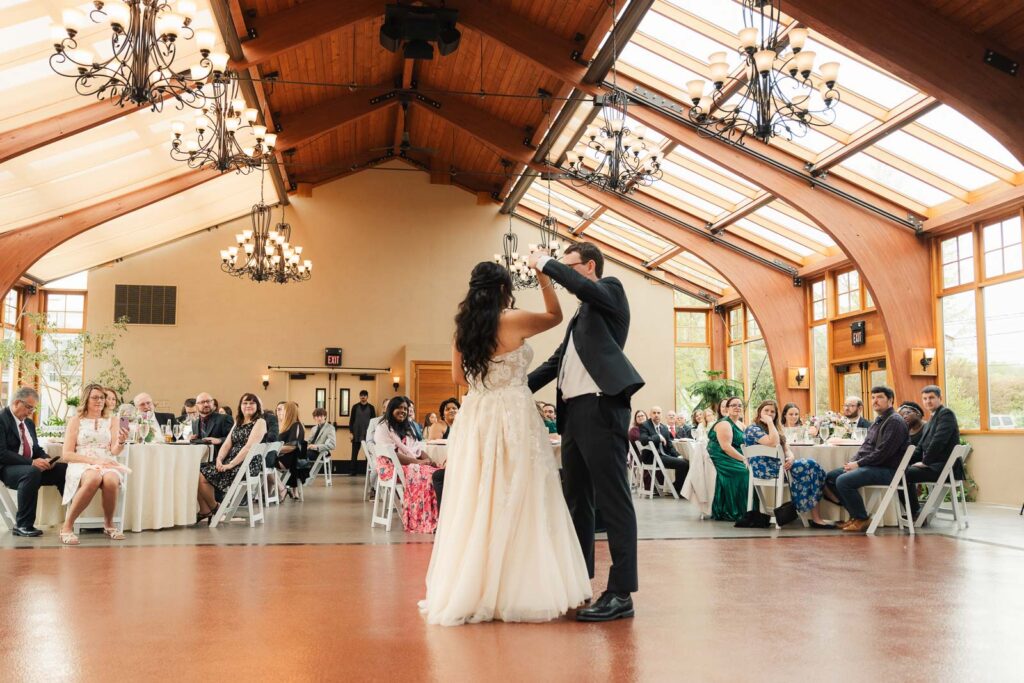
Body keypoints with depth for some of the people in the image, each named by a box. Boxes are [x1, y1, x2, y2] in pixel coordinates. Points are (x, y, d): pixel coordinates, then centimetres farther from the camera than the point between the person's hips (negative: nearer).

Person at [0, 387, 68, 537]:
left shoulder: (29, 422, 16)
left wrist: (46, 459, -5)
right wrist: (31, 462, -26)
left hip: (30, 467, 8)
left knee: (63, 469, -14)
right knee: (32, 472, -38)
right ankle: (22, 525, -28)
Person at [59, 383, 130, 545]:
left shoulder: (112, 421, 15)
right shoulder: (76, 421, 9)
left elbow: (115, 451, 4)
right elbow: (66, 454, 1)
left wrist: (121, 442, -20)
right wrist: (94, 461, -13)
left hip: (107, 465, 2)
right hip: (81, 465, -2)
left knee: (111, 480, -36)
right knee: (93, 478, -39)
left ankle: (109, 524, -14)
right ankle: (67, 526, -26)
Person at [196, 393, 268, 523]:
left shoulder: (260, 422, -4)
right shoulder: (238, 423, 22)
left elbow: (249, 447, -15)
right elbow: (227, 445, 12)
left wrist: (230, 465, -20)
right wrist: (219, 460, -8)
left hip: (248, 466, -8)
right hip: (230, 462, 8)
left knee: (203, 476, -17)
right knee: (199, 471, -12)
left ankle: (214, 509, 4)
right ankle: (204, 511, -9)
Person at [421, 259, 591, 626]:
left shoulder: (463, 327, 8)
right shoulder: (513, 321, -8)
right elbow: (556, 315, 9)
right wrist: (542, 273, 12)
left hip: (475, 419, 6)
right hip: (514, 419, -6)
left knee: (476, 504, 9)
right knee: (516, 504, 0)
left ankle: (471, 592, 16)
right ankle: (517, 592, 5)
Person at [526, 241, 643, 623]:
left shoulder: (611, 290, 2)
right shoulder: (581, 313, 26)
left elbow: (582, 287, -20)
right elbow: (558, 360, 27)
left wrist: (545, 263, -7)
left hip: (601, 408, -10)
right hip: (573, 412, 10)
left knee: (613, 501, -8)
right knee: (577, 501, 15)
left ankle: (621, 594, -6)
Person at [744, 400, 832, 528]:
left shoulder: (776, 428, 24)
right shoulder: (752, 429, -5)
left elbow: (786, 448, 13)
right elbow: (773, 443, -22)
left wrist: (790, 458, -9)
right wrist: (770, 422, -14)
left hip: (780, 464, 8)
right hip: (766, 469, -8)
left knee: (812, 467, -16)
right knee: (809, 467, -20)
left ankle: (816, 518, -21)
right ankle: (815, 518, -16)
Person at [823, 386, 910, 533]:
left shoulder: (895, 422, -14)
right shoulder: (878, 421, 18)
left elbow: (882, 452, -21)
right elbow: (866, 446, 20)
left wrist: (858, 464, -16)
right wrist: (853, 462, 2)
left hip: (887, 470, -10)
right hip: (870, 466, 10)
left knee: (843, 481, -26)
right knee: (830, 477, 5)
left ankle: (862, 520, -10)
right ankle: (855, 515, 7)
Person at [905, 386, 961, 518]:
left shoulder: (946, 413, -8)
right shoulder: (932, 418, 21)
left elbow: (938, 440, -20)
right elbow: (921, 447, 20)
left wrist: (925, 461, -15)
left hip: (945, 467, -10)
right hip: (934, 465, 10)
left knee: (906, 474, -20)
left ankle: (915, 514, -7)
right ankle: (912, 512, 9)